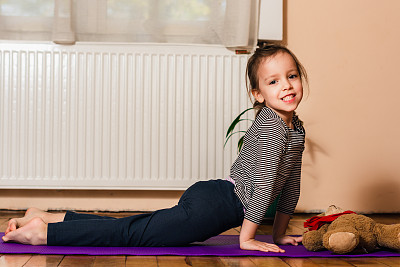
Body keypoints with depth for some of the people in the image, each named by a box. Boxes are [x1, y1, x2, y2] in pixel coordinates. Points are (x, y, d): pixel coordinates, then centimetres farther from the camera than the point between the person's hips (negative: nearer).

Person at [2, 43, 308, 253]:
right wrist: (247, 237, -17)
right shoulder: (271, 126, -16)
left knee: (130, 228, 10)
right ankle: (42, 231, -8)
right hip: (213, 204, -8)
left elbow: (290, 183, 22)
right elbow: (264, 183, -19)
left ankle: (47, 217, 13)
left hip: (206, 198, 8)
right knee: (131, 233, -10)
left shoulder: (297, 128, 15)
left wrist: (280, 234, 22)